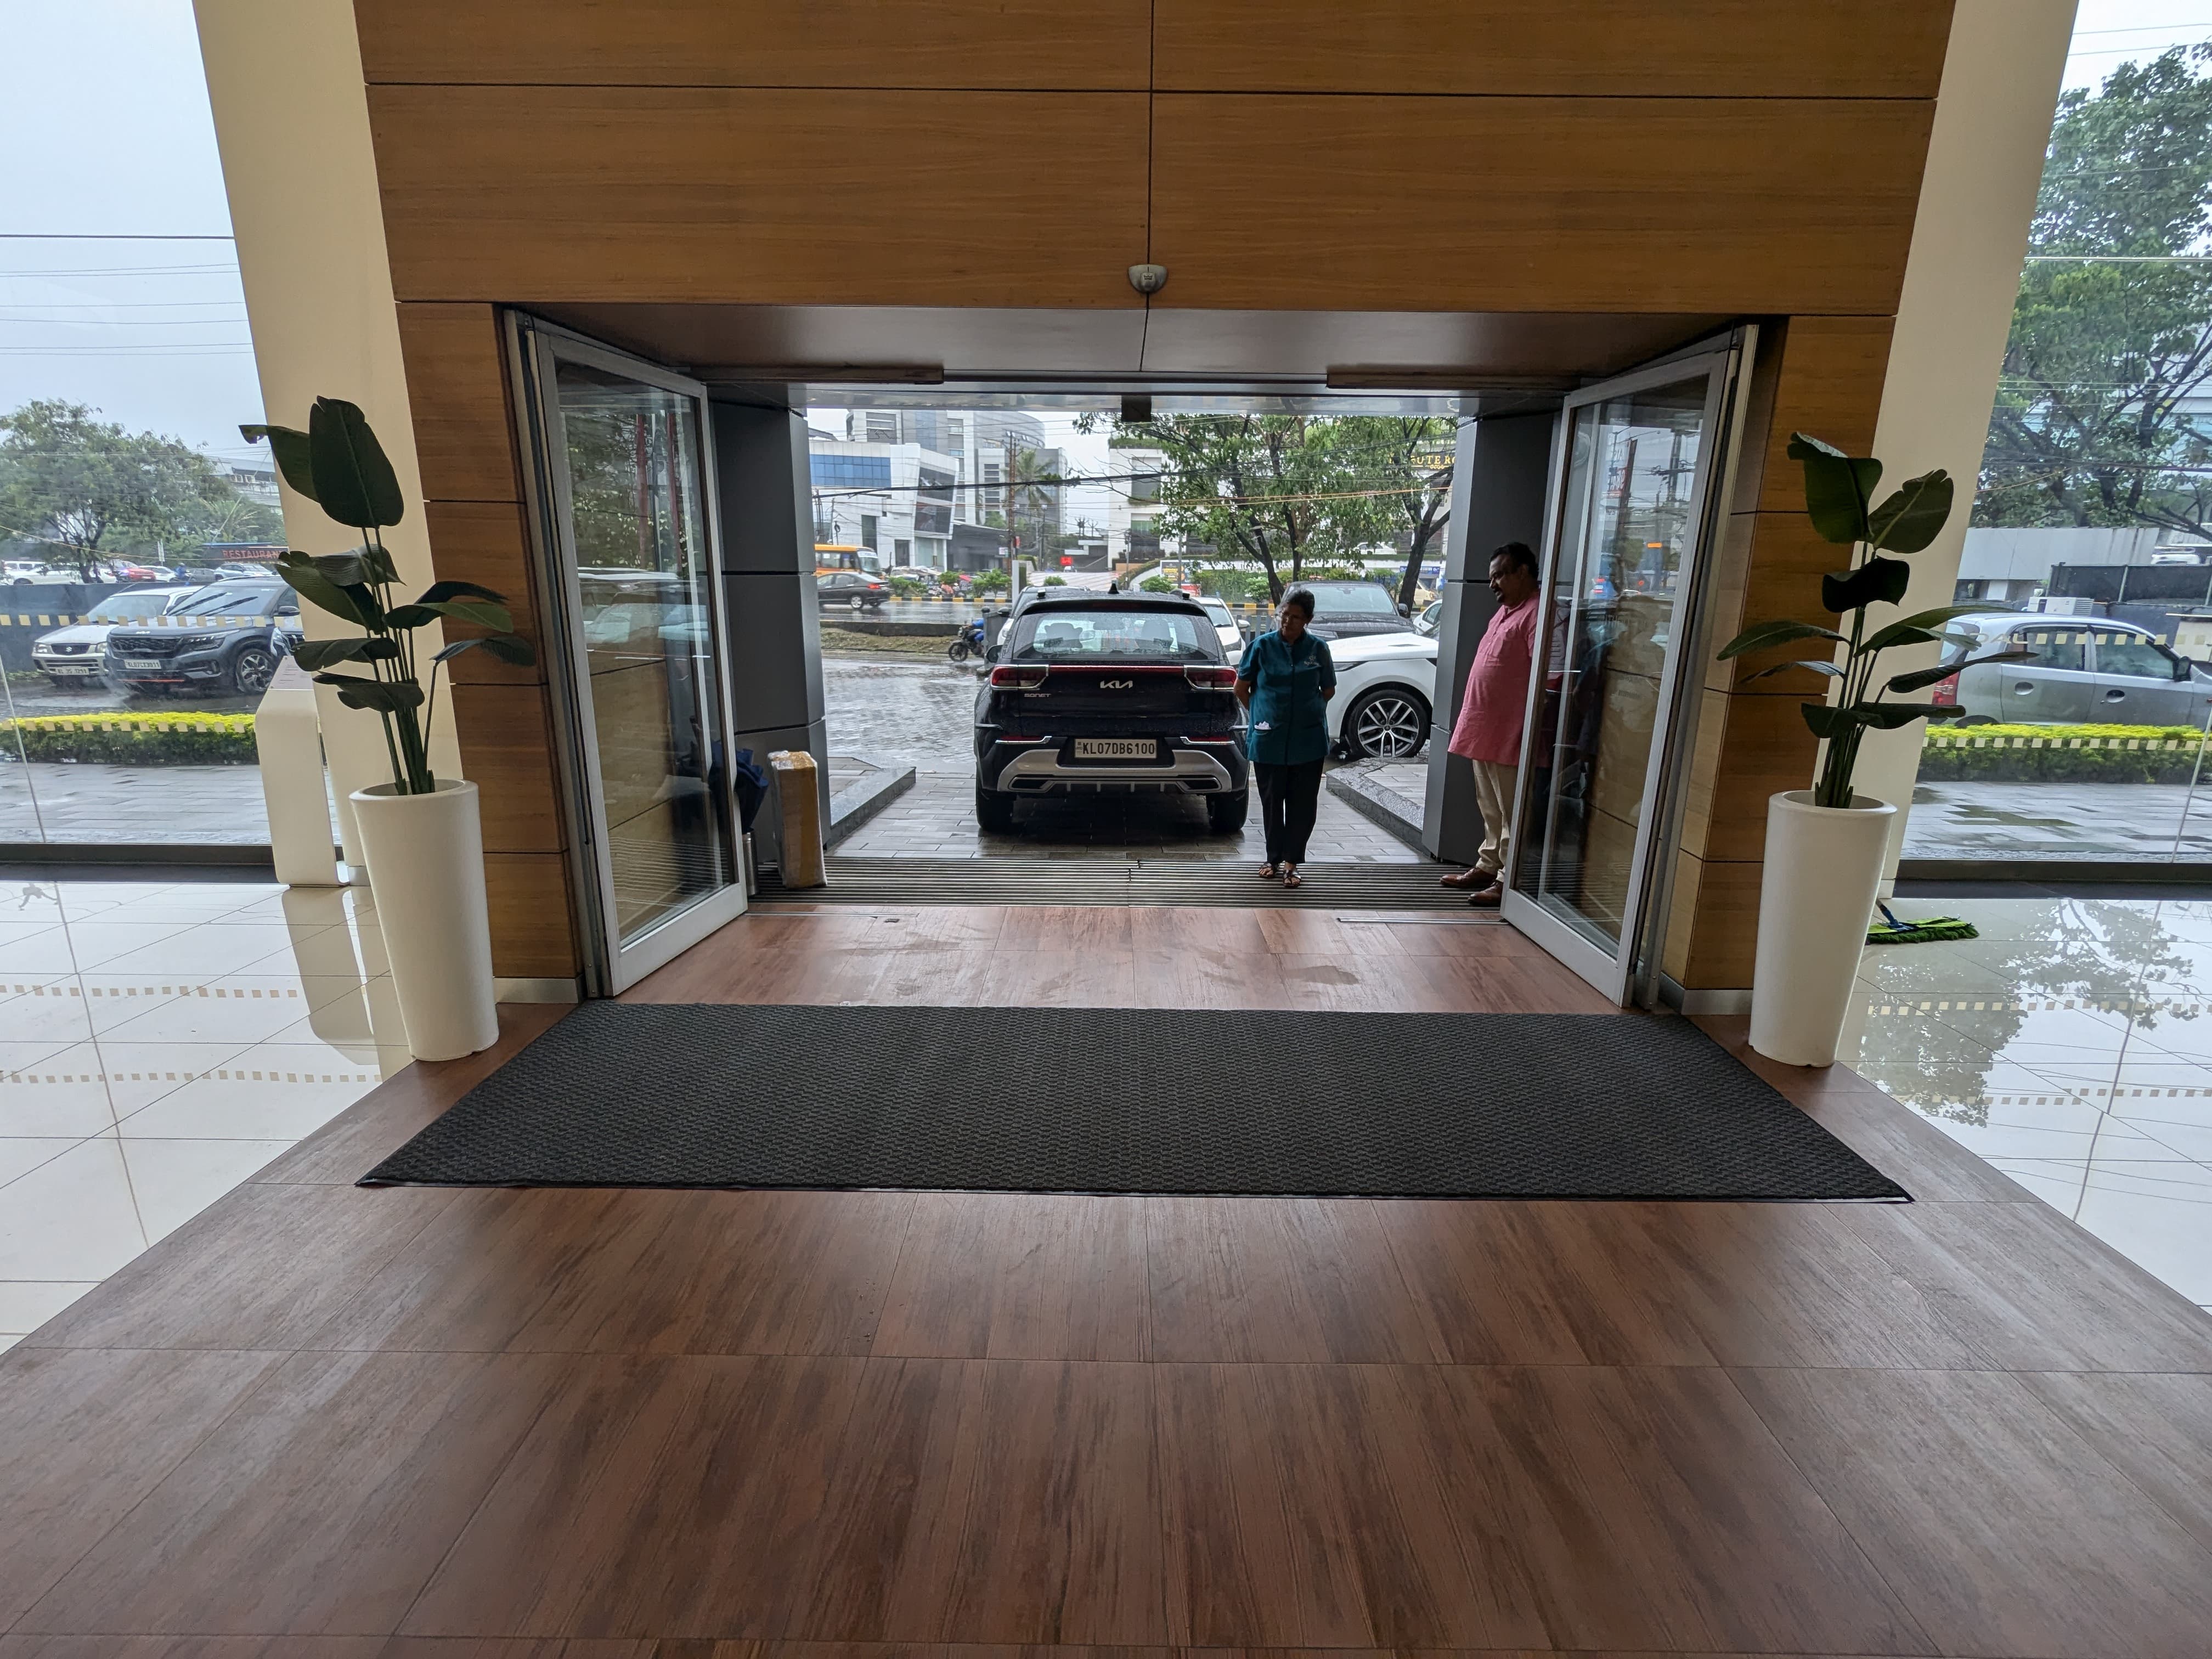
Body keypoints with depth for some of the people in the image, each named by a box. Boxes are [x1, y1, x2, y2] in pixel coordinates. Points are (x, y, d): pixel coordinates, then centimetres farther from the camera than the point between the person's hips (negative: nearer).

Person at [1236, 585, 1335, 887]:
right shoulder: (1262, 646, -2)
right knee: (1271, 801, 8)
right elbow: (1241, 688, 7)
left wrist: (1308, 712, 13)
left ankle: (1292, 863, 12)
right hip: (1269, 741, 0)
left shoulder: (1318, 649, 2)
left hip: (1308, 741, 1)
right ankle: (1274, 859, 23)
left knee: (1302, 804, 2)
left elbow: (1329, 690, 14)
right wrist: (1261, 715, 8)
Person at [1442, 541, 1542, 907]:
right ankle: (1487, 867, 29)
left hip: (1510, 736, -10)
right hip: (1483, 731, 10)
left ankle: (1508, 883, 4)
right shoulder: (1505, 611, 17)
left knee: (1511, 813, -2)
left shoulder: (1537, 614, -15)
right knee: (1491, 810, 18)